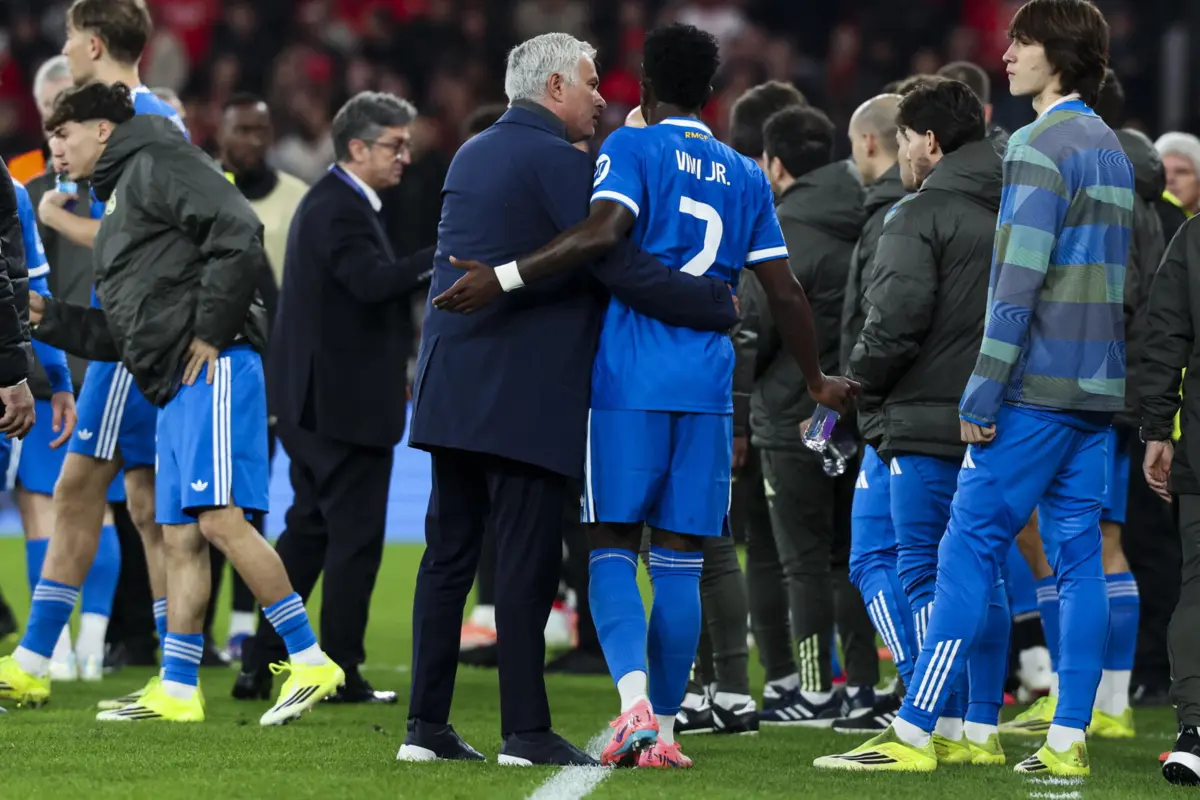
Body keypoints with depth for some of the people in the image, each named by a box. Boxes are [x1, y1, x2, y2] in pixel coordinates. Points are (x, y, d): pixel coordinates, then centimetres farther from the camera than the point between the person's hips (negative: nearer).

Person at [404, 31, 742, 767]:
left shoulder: (472, 156, 17)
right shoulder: (556, 161, -10)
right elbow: (623, 270, -16)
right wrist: (720, 305, -7)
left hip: (453, 391, 8)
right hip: (526, 396, -8)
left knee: (449, 553, 9)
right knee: (527, 561, -6)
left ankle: (427, 723, 8)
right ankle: (526, 730, -6)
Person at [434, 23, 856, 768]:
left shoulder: (632, 147, 2)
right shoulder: (746, 177, 15)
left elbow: (604, 231, -18)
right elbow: (785, 293, 15)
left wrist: (506, 276, -20)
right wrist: (818, 381, 28)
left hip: (628, 380, -3)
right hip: (707, 385, 3)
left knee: (613, 546, 0)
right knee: (681, 561, 5)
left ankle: (636, 700, -21)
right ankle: (663, 728, 3)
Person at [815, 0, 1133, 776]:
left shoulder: (1039, 147, -11)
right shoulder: (1113, 151, 16)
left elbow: (1018, 283, -17)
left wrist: (984, 392, -16)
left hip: (1038, 389, -8)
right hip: (1096, 390, 8)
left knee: (970, 547, -6)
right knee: (1079, 556, 6)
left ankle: (913, 732, -7)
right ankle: (1069, 739, 3)